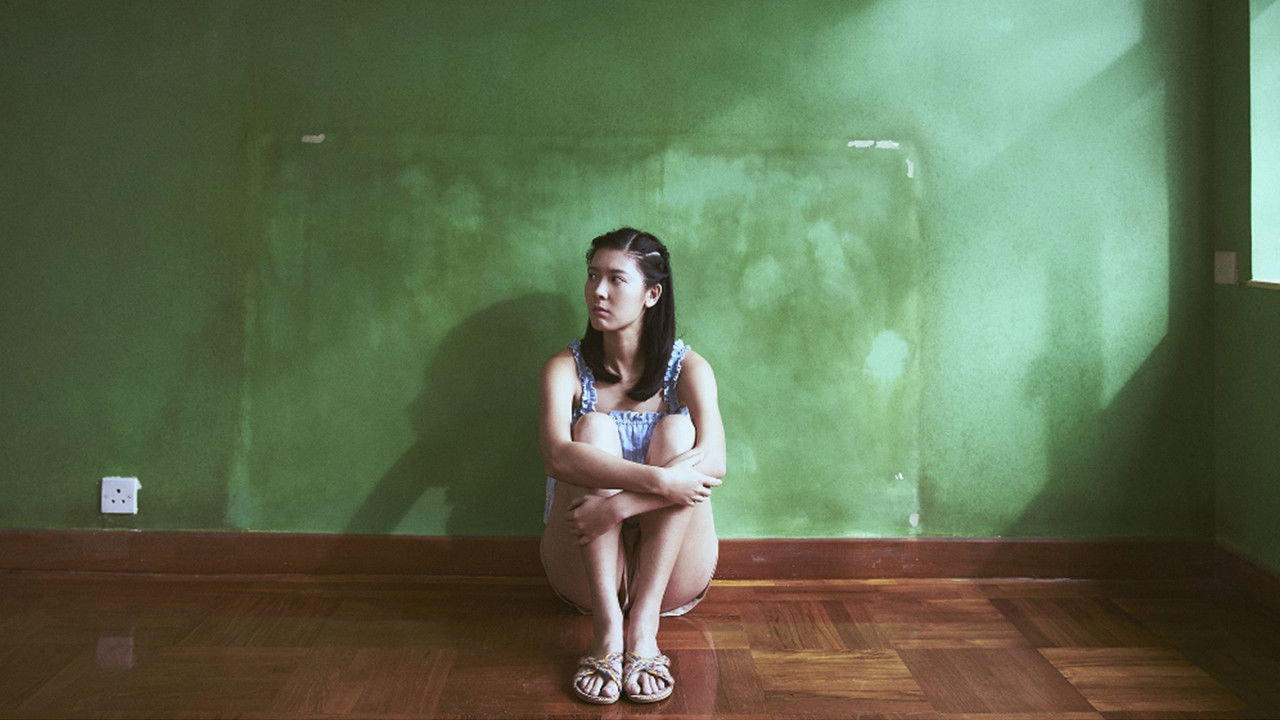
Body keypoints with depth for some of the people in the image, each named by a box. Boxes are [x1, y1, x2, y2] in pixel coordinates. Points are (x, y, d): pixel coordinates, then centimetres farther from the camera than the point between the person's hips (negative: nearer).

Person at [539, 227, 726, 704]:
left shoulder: (688, 368, -3)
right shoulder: (567, 369, -4)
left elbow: (712, 463, -23)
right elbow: (557, 455, -25)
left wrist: (616, 504, -35)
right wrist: (658, 481, -37)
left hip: (670, 575, 0)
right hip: (586, 571, 0)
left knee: (677, 429, -22)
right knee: (594, 428, -23)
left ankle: (643, 626, -32)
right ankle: (608, 629, -33)